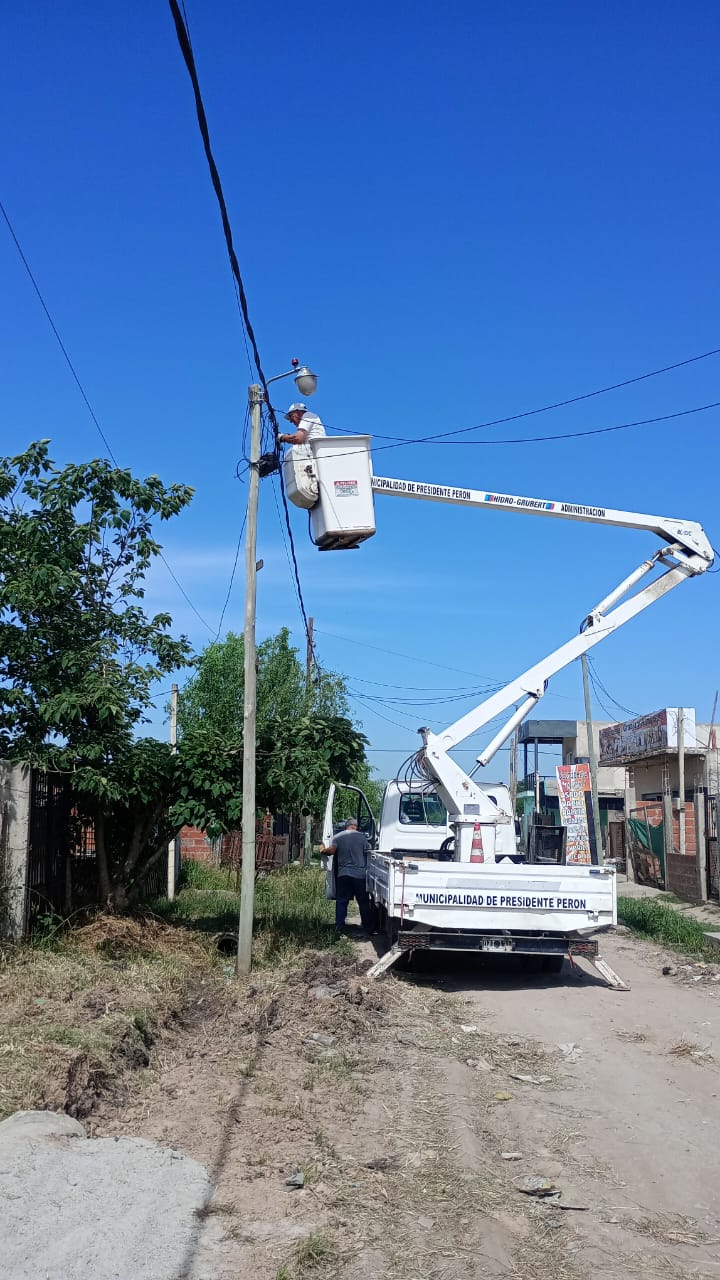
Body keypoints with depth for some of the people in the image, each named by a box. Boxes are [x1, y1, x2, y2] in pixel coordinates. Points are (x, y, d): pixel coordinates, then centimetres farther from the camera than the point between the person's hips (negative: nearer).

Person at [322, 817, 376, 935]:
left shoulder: (338, 837, 0)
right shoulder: (362, 837, -3)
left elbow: (332, 849, -14)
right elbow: (368, 853, -1)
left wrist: (324, 851, 6)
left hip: (343, 874, 1)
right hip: (360, 874, -1)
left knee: (341, 901, 9)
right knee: (364, 902, 7)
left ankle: (339, 927, 6)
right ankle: (368, 928, 11)